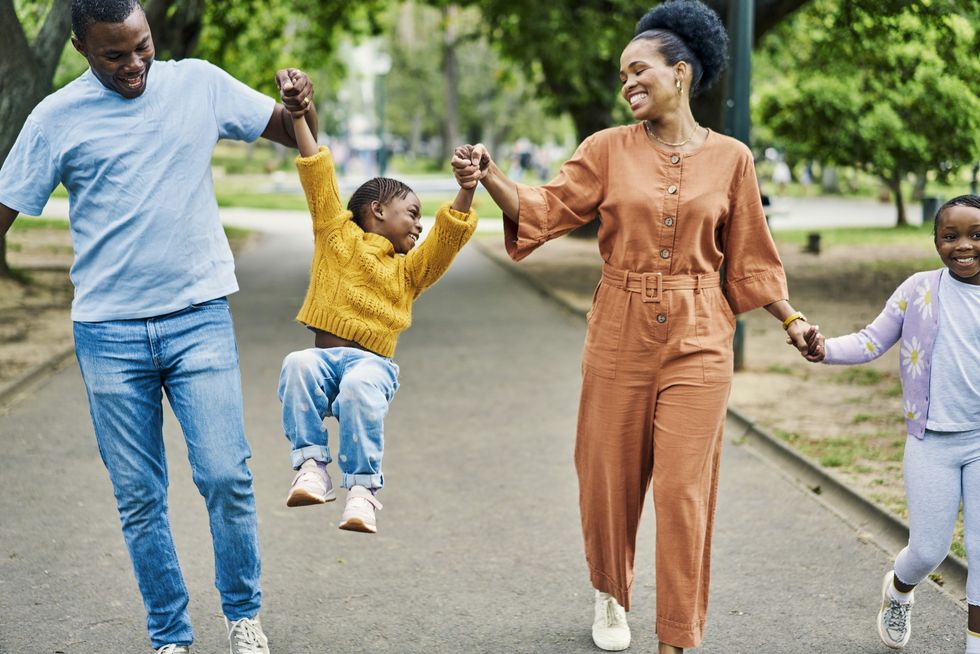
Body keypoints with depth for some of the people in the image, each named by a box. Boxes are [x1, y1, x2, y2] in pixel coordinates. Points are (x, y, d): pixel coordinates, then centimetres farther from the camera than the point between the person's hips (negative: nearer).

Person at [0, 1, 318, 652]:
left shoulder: (199, 84, 4)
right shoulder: (56, 118, 0)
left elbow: (296, 136, 11)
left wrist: (304, 104, -11)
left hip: (200, 318, 0)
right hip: (110, 334, 0)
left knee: (225, 476, -7)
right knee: (139, 498, 5)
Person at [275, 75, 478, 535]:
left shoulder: (409, 269, 23)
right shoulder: (336, 234, 17)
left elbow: (451, 233, 10)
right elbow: (319, 177, 10)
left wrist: (465, 190, -5)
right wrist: (298, 116, 2)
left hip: (372, 362, 0)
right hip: (324, 355, 0)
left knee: (361, 389, -35)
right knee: (298, 365, -35)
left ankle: (362, 488, -32)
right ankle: (311, 465, -31)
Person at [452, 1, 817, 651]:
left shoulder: (730, 158, 2)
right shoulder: (608, 149, 1)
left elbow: (748, 256, 8)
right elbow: (545, 210, -8)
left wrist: (791, 317, 1)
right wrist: (490, 177, -24)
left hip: (699, 342, -1)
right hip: (619, 337, 1)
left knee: (683, 492, -3)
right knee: (609, 480, 11)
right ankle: (611, 596, 39)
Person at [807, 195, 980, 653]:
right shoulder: (920, 290, -1)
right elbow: (872, 342, 1)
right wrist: (825, 349, -15)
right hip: (931, 442, -1)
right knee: (929, 550, 4)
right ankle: (899, 590, 38)